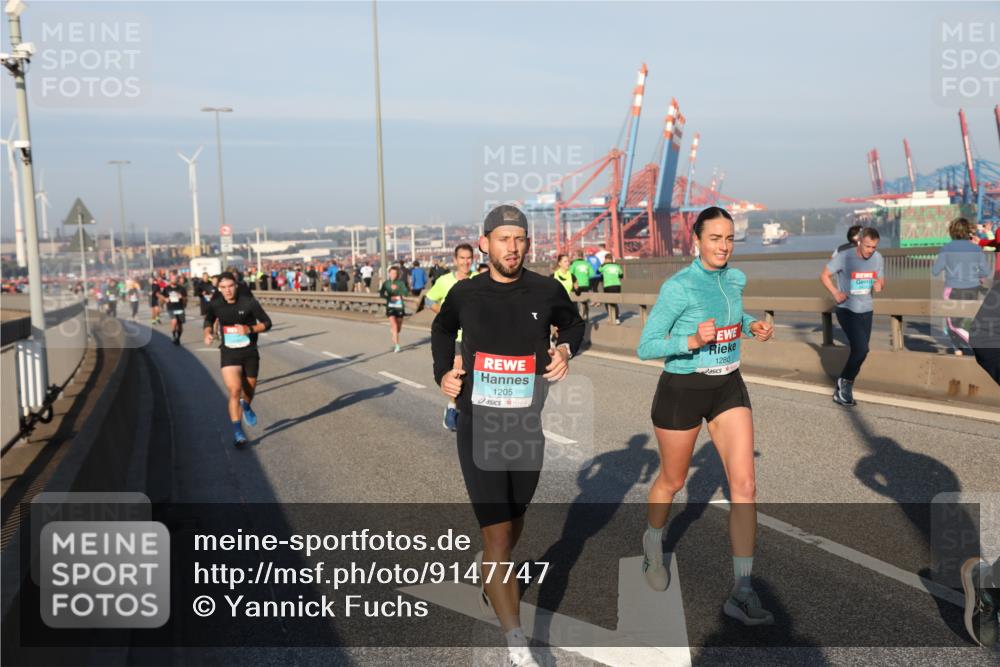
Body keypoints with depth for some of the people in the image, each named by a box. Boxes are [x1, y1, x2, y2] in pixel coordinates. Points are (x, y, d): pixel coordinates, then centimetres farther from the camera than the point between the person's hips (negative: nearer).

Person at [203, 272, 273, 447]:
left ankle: (246, 406, 53)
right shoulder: (215, 305, -4)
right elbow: (209, 320, 17)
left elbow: (267, 323, -5)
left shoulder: (249, 303, -12)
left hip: (250, 353, 0)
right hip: (228, 354, 0)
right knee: (234, 391, -14)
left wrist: (249, 329, -21)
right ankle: (238, 432, -6)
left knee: (249, 389, 15)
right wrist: (208, 333, -4)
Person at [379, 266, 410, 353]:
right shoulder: (386, 283, 2)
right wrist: (390, 297, -18)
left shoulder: (401, 283, -1)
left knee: (399, 327, 11)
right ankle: (396, 345, -17)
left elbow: (406, 293, -11)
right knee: (394, 325, -17)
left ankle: (394, 340, 41)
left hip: (399, 306, 1)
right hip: (390, 306, -1)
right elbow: (381, 294, -5)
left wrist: (397, 288, -22)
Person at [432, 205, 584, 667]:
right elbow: (443, 329, 18)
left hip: (527, 427, 2)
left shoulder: (546, 291, -3)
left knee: (514, 521, 20)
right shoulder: (465, 293, -3)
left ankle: (488, 574, 53)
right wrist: (443, 371, 3)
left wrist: (566, 349, -2)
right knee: (497, 533, -8)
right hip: (478, 427, -2)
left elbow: (573, 322, 18)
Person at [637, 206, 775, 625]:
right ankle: (653, 542, 46)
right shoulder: (677, 287, -17)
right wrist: (692, 341, -30)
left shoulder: (736, 278, 2)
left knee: (744, 484, -9)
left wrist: (752, 326, 3)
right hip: (682, 390, -4)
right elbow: (645, 347, -16)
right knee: (672, 481, 14)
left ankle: (742, 594, -3)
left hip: (728, 389, 5)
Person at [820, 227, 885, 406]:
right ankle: (845, 382, 6)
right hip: (846, 309, -5)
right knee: (861, 348, -18)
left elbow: (881, 281, 11)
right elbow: (824, 275, -4)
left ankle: (842, 390, 25)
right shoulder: (844, 257, -15)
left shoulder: (878, 258, -2)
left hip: (866, 311, 5)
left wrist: (879, 285, -14)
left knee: (859, 351, 9)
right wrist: (835, 293, -18)